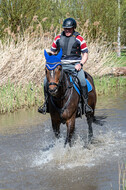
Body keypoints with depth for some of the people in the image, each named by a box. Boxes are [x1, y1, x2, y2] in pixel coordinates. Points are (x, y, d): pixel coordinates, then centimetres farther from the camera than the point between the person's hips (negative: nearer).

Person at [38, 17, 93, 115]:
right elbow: (52, 52, 21)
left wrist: (80, 64, -13)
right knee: (46, 80, -16)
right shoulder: (58, 38, 13)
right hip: (60, 66, 3)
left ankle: (86, 103, -19)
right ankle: (46, 102, -3)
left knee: (82, 81, -31)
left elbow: (85, 54, 5)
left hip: (75, 66, -3)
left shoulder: (79, 39, 4)